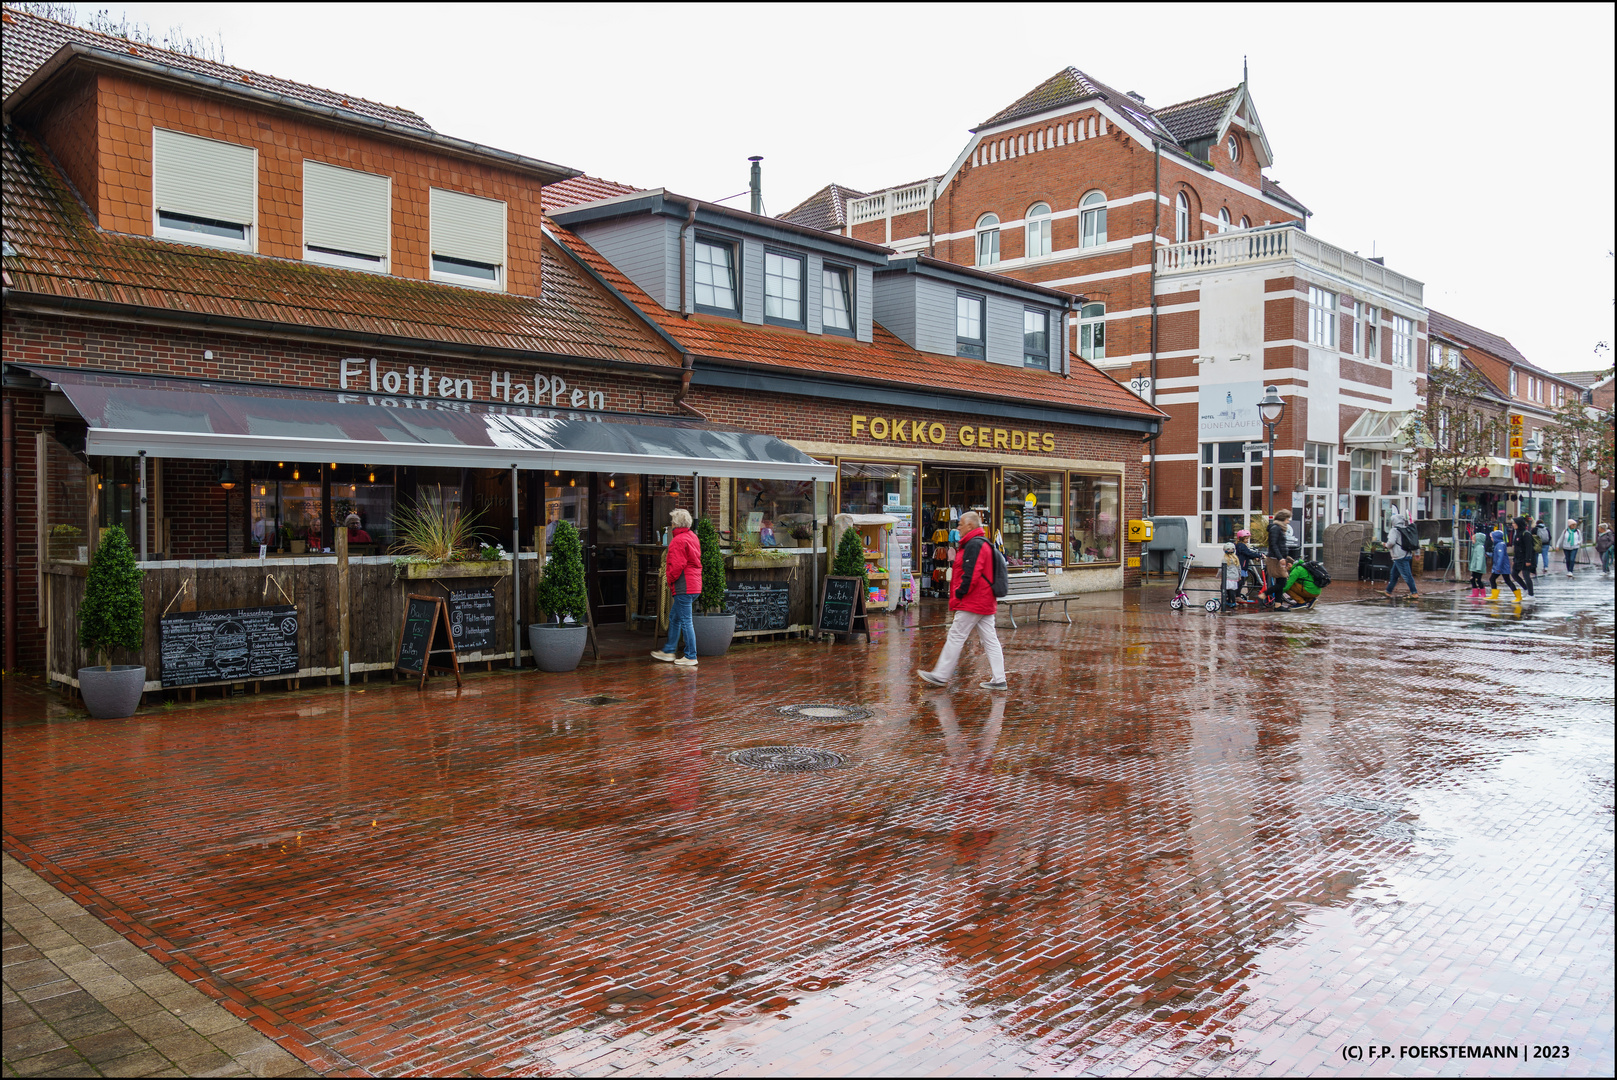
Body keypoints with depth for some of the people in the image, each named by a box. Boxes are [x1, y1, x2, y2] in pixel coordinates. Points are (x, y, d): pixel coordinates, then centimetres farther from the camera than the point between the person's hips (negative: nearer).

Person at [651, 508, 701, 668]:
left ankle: (691, 657, 0)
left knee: (685, 620, -4)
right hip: (694, 585, 10)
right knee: (674, 617, 20)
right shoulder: (693, 537, 14)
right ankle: (669, 651, 29)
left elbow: (677, 565, -21)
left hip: (683, 587, -10)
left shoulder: (678, 540, -16)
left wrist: (670, 581, -6)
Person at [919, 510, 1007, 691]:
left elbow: (971, 575, -24)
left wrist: (959, 594, -14)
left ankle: (940, 676, 5)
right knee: (990, 640, 7)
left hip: (971, 602, -10)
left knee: (955, 637, -2)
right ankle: (998, 680, 6)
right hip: (986, 602, 10)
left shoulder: (974, 545, -15)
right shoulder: (985, 544, 18)